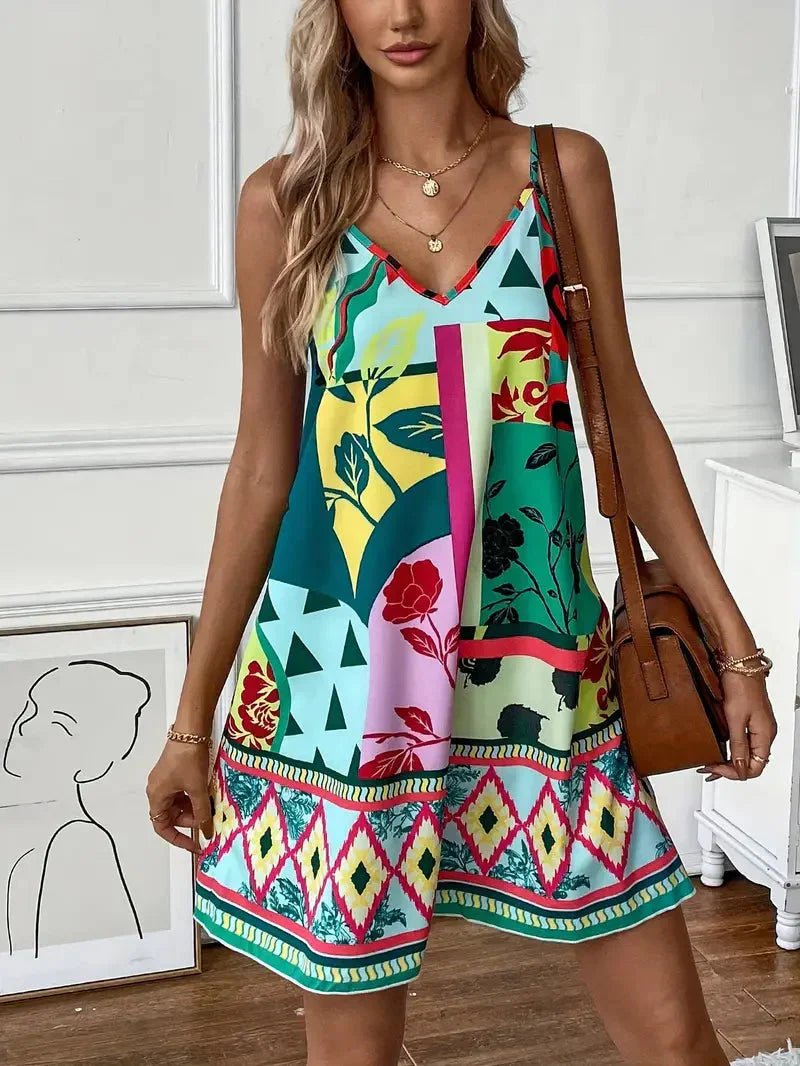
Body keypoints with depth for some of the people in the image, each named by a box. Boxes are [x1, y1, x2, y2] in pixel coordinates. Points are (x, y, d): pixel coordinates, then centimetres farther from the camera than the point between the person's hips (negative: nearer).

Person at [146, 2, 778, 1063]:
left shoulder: (566, 169, 5)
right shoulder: (287, 200, 1)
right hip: (341, 667, -1)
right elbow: (262, 465, 5)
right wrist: (192, 717, 7)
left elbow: (626, 416, 8)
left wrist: (734, 640, 7)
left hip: (540, 649, 2)